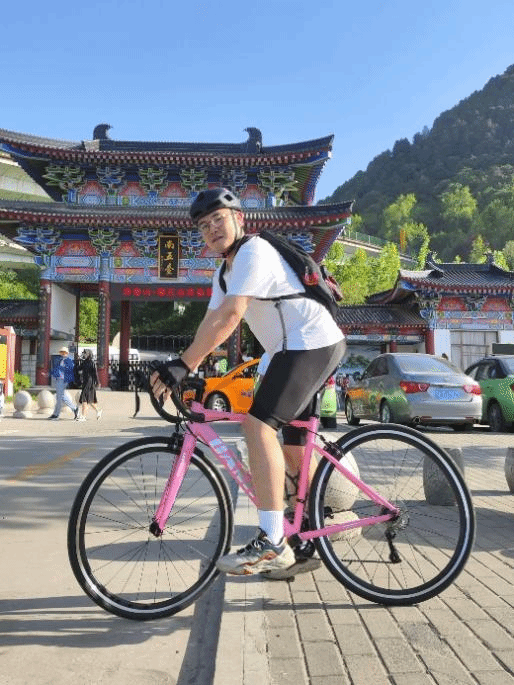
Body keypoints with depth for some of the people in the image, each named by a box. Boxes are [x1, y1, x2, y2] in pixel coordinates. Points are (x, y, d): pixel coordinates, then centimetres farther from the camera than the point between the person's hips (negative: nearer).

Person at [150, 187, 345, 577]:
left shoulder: (254, 251, -13)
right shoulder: (226, 272, 17)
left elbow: (230, 317, -26)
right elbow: (211, 325, 8)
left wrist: (184, 365, -28)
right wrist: (182, 369, -5)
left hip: (311, 343, -10)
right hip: (303, 348, 10)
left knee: (258, 424, -22)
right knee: (296, 448, 14)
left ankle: (271, 544, -20)